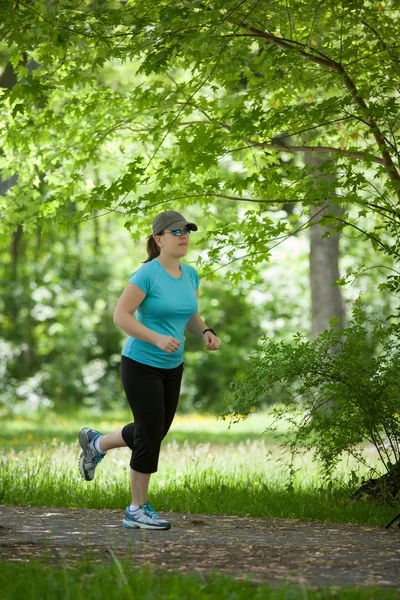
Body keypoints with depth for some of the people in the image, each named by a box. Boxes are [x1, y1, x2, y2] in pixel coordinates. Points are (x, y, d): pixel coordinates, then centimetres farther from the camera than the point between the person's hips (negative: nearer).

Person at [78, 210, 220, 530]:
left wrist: (206, 332, -6)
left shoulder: (190, 274, 4)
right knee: (150, 435, -5)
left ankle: (96, 443, 42)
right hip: (141, 364, -8)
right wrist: (157, 338, -29)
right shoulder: (147, 274, -18)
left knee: (157, 432, 16)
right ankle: (137, 510, 8)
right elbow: (121, 316, -20)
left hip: (172, 366, 8)